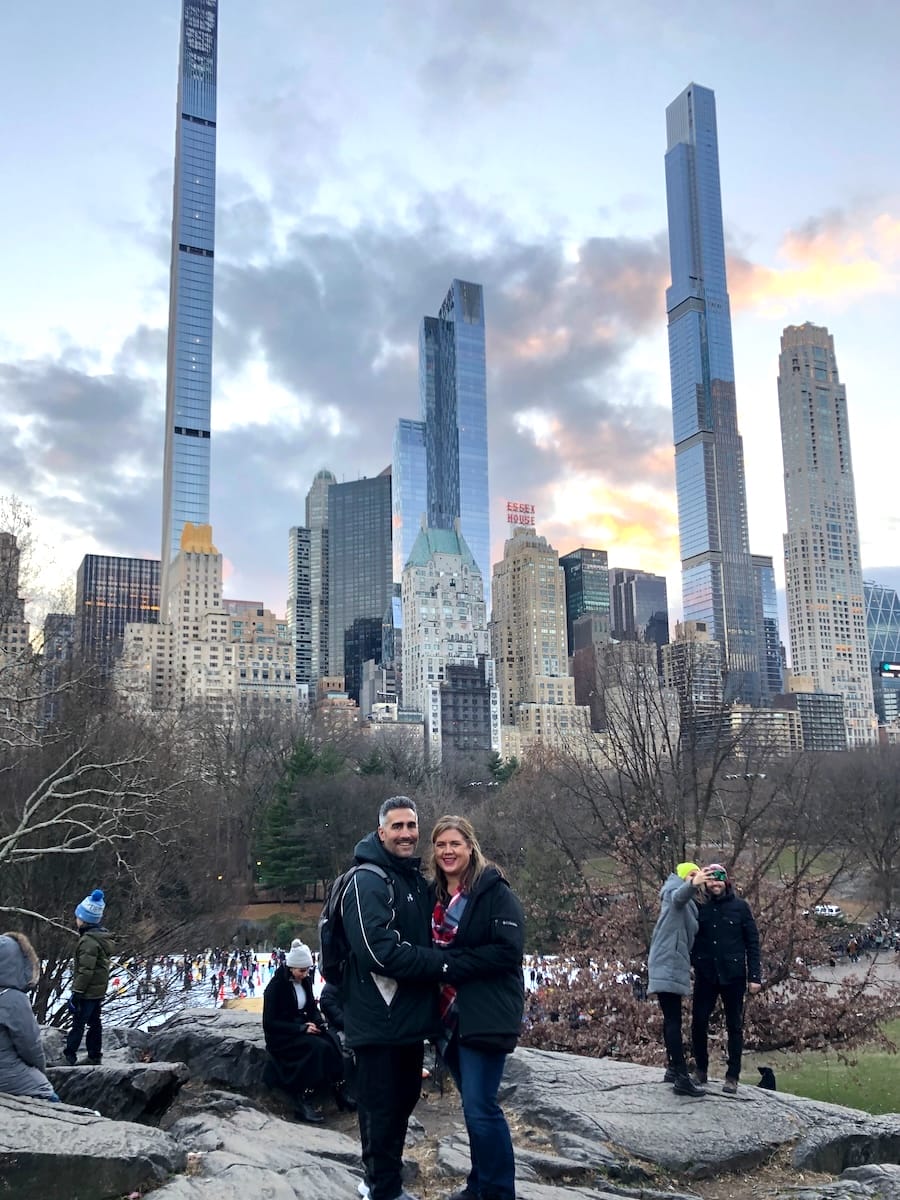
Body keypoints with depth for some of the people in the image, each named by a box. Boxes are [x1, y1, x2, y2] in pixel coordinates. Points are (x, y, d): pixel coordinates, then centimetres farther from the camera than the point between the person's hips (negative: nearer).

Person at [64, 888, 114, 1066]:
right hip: (99, 990, 9)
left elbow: (86, 970, -24)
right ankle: (95, 1056, 21)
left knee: (78, 1023, 0)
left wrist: (77, 992, -18)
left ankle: (69, 1056, 7)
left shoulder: (89, 941, -23)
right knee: (94, 1023, 15)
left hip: (88, 991, -9)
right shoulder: (103, 936, 7)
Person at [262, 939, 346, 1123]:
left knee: (332, 1043, -24)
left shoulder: (305, 981, 3)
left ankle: (338, 1090, -19)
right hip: (281, 1035, -6)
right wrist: (301, 1028, -24)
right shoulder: (276, 985, -15)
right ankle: (303, 1101, -23)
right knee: (320, 1047, -30)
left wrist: (318, 1021, -9)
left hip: (303, 1028, 6)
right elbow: (269, 1023, -16)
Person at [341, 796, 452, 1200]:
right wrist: (443, 964, -21)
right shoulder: (367, 882, -18)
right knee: (382, 1106, 4)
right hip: (380, 1018, -9)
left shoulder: (417, 879, 11)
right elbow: (381, 952, -28)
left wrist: (439, 961, 3)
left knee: (405, 1097, 21)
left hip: (410, 1015, 9)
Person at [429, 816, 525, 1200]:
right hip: (448, 1015, 7)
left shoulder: (494, 890, -10)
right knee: (475, 1107, 16)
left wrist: (451, 965, -19)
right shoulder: (437, 895, 12)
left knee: (480, 1108, -8)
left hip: (485, 1016, -7)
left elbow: (508, 949, -18)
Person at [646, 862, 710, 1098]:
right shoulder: (675, 889, -5)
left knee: (671, 1020, 15)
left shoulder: (688, 904, 25)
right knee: (674, 1021, -13)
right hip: (668, 966, -10)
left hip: (672, 965, 10)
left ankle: (674, 1069, 22)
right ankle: (681, 1078, -16)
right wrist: (692, 885, -53)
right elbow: (679, 895, -32)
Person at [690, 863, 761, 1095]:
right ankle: (700, 1070, 19)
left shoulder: (740, 907, 0)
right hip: (705, 975, 1)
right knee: (698, 1023, 1)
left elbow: (752, 942, 0)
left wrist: (754, 976, -5)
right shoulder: (699, 907, 3)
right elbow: (689, 938, 8)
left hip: (733, 975, -1)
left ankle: (732, 1077, 14)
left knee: (734, 1026, 5)